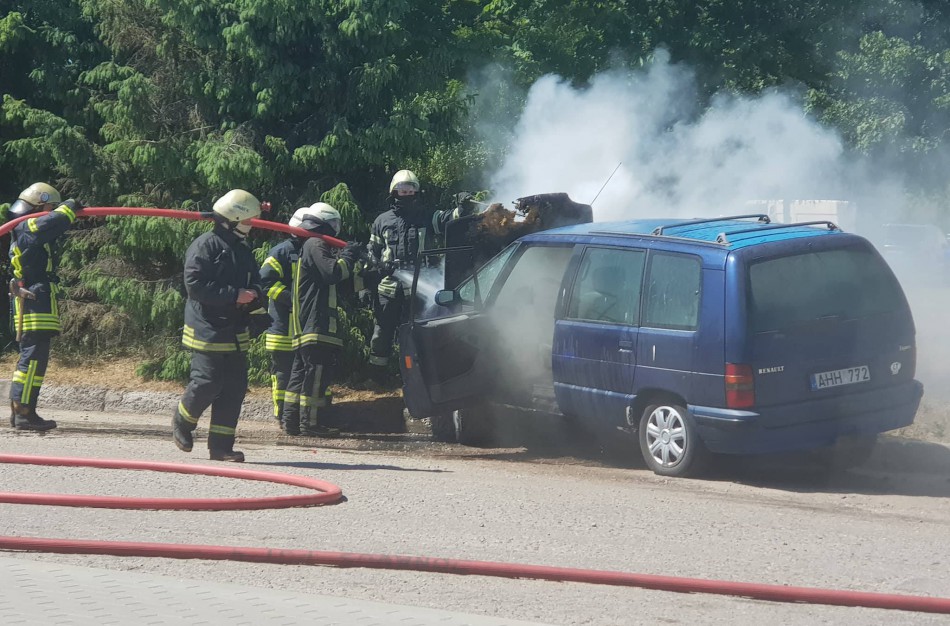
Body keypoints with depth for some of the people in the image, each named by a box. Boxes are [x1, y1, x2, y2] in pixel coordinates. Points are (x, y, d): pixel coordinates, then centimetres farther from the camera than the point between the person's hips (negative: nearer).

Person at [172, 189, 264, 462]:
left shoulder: (243, 251, 17)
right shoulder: (205, 246, -9)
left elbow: (255, 284, 25)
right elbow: (195, 285, -18)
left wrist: (254, 295, -1)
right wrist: (234, 295, -20)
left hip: (235, 333, 8)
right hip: (208, 329, -8)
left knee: (235, 387, 2)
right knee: (207, 382, -12)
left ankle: (221, 445, 5)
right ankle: (182, 421, 16)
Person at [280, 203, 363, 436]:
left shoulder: (307, 246, 24)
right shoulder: (317, 245, -9)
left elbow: (330, 277, 26)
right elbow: (333, 272, -20)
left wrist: (351, 261, 17)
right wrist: (348, 256, -5)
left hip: (303, 326, 11)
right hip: (316, 323, -11)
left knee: (301, 370, 12)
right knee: (318, 372, -11)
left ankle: (290, 420, 12)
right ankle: (311, 422, -13)